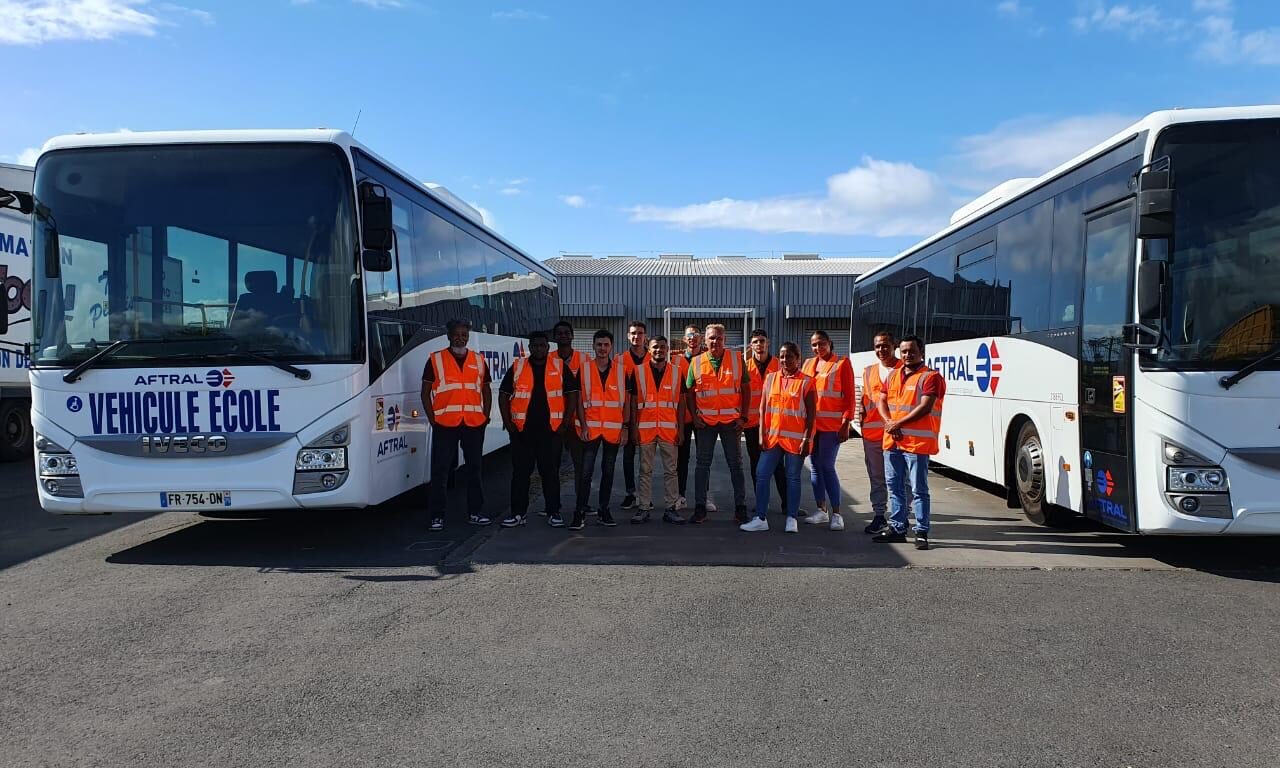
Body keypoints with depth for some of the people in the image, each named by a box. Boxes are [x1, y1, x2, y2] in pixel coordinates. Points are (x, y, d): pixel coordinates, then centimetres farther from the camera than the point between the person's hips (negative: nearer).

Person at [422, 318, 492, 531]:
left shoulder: (479, 361, 12)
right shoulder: (435, 360, 3)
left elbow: (486, 392, 17)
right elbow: (425, 392, 3)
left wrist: (485, 417, 5)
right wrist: (433, 420, -5)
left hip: (474, 424, 3)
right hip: (445, 424, -3)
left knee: (474, 469, 10)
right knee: (440, 471, -1)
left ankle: (475, 513, 19)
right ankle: (437, 516, 6)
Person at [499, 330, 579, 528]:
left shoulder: (560, 367, 4)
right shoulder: (517, 367, 5)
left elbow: (572, 394, 3)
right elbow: (503, 395, 8)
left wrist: (565, 423, -3)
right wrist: (507, 422, 0)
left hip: (551, 429, -1)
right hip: (522, 430, 1)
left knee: (551, 472, 4)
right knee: (520, 472, 4)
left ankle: (553, 513, 13)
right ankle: (518, 512, 13)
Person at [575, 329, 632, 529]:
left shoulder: (621, 371, 5)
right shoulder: (584, 370, 2)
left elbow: (626, 402, 7)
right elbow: (579, 401, 2)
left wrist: (626, 427, 0)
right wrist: (583, 425, -7)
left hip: (614, 429, 2)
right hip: (591, 428, -1)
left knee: (608, 471, 10)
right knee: (585, 472, -6)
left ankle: (604, 510, 19)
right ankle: (580, 513, -3)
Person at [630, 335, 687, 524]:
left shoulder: (677, 372, 6)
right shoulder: (639, 371, 3)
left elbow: (681, 403, 7)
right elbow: (634, 402, 4)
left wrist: (681, 429, 1)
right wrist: (634, 427, -3)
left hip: (669, 429, 1)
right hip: (645, 428, -1)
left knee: (670, 471, 4)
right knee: (645, 471, 5)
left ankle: (670, 508, 10)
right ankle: (643, 508, 10)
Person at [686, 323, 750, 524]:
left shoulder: (737, 359, 0)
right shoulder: (696, 362, 2)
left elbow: (746, 389, 2)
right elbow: (690, 392, 7)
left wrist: (743, 417, -4)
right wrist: (695, 416, -4)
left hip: (731, 421, -1)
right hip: (705, 421, 1)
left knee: (736, 465, 7)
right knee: (702, 464, 5)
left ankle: (740, 508, 15)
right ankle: (700, 508, 12)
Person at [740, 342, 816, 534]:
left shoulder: (806, 381, -3)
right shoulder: (771, 378, 8)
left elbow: (811, 413, -4)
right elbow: (763, 407, 8)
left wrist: (807, 439, -10)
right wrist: (762, 433, 1)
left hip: (795, 438, -4)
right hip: (772, 436, 4)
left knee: (793, 478, 5)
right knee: (762, 475, 1)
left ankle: (791, 519, 14)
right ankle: (761, 519, 8)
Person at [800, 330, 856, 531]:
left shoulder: (842, 363, -1)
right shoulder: (809, 364, 14)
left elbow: (849, 396, -4)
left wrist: (846, 424, -11)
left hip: (832, 424, -5)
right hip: (810, 423, 5)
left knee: (827, 466, -8)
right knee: (815, 466, 9)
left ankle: (836, 513, -1)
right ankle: (821, 510, 18)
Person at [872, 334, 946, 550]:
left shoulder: (930, 377, -7)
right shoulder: (893, 376, 16)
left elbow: (925, 407, -16)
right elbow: (881, 401, 13)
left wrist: (898, 424, -14)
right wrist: (889, 423, -5)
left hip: (917, 442, -7)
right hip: (892, 441, 7)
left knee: (919, 490, -2)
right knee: (894, 487, 13)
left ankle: (921, 532, 3)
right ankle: (897, 528, 22)